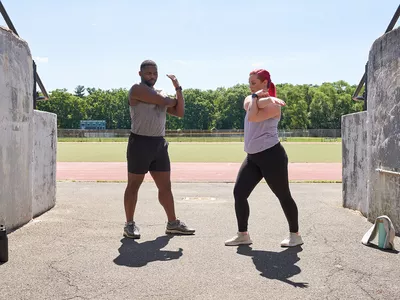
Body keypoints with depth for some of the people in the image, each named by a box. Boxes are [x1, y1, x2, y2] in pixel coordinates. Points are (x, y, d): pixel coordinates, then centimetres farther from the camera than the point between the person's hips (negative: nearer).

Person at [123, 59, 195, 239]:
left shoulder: (160, 92, 17)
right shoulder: (137, 89, -7)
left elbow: (180, 112, 9)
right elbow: (163, 101, -18)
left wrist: (178, 89, 0)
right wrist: (174, 99, 5)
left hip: (159, 143, 7)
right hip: (140, 142, -7)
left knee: (165, 185, 10)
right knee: (134, 185, 2)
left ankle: (172, 224, 18)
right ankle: (129, 224, 11)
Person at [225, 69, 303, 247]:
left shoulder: (273, 104, -10)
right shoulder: (250, 100, 13)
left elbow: (253, 117, -23)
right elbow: (249, 105, -11)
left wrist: (257, 97, -13)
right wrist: (262, 98, -16)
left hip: (271, 155, -7)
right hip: (252, 157, 8)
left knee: (283, 196, 2)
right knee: (239, 193, -1)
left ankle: (295, 235, 16)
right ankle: (243, 235, 9)